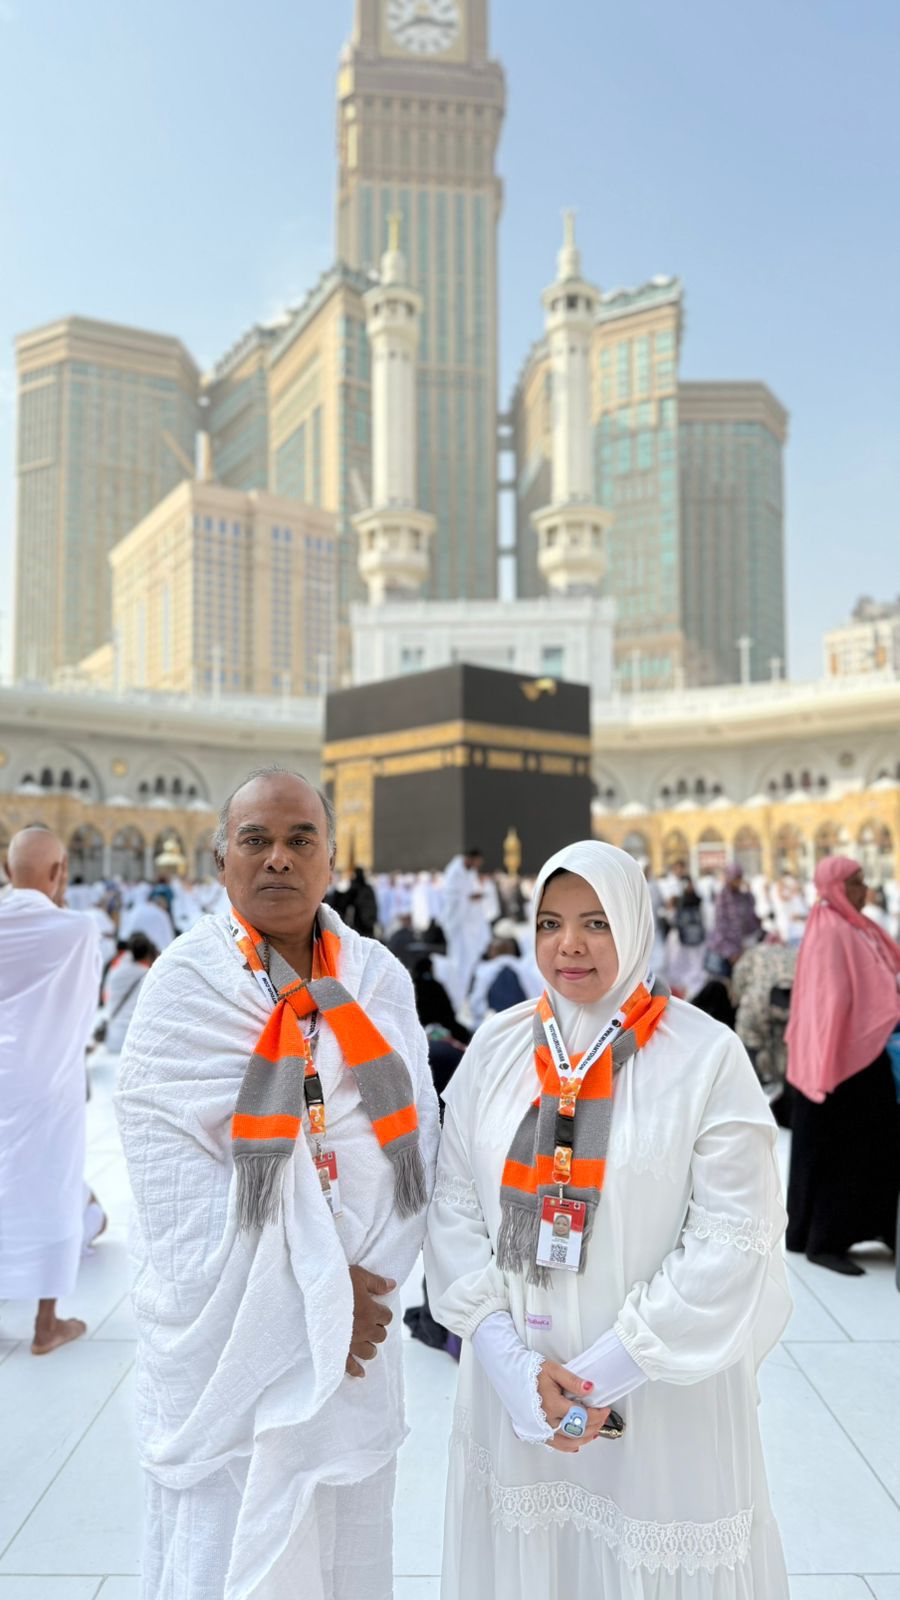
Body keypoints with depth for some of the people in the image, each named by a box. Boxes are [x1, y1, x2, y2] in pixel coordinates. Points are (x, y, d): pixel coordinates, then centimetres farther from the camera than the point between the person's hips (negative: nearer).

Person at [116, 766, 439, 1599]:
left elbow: (413, 1138, -1)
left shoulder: (380, 980, 2)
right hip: (232, 1330, -3)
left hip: (358, 1315, 3)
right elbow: (175, 1172, -13)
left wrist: (356, 1280, -12)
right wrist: (317, 1295, -13)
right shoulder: (184, 987, -8)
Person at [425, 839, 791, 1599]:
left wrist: (604, 1373, -13)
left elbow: (730, 1243, -13)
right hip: (513, 1387, 3)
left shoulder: (708, 1057, -11)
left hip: (662, 1399, -3)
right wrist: (512, 1363, -10)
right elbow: (454, 1208, -1)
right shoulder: (497, 1045, -1)